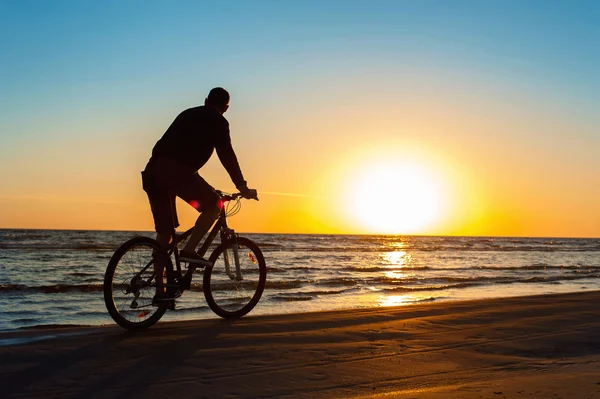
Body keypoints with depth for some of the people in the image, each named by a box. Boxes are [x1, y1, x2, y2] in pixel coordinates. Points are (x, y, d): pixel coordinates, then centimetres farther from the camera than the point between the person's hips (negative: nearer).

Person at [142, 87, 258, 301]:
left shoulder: (188, 114, 32)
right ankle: (189, 250, -4)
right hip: (175, 170, -7)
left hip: (153, 171, 8)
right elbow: (227, 155, 1)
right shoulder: (217, 121, 9)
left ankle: (159, 289, 14)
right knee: (213, 204, 9)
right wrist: (243, 187, 5)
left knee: (164, 232, 13)